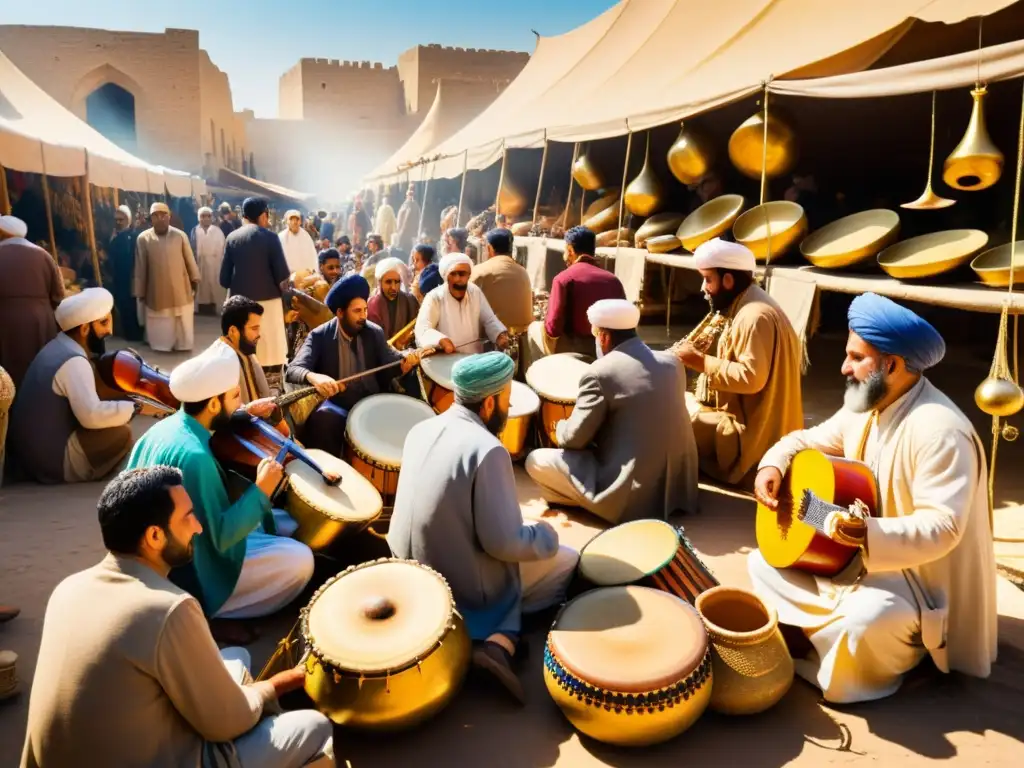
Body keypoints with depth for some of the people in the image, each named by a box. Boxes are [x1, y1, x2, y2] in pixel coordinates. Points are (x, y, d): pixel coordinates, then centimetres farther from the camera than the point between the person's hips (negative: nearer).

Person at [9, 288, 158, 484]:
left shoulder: (58, 347, 9)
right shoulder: (73, 362, -22)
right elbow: (92, 415, -33)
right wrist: (137, 408, -22)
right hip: (51, 461, -9)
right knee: (122, 433, -14)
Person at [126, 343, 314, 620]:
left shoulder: (166, 425, -1)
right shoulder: (194, 455, -31)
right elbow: (221, 536, -30)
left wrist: (244, 414, 15)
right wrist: (261, 490, -20)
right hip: (187, 569, -10)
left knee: (290, 523, 14)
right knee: (299, 559, -18)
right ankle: (209, 610, -3)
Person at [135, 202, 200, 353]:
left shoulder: (180, 236, -6)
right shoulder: (143, 238, -6)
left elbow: (189, 259, 5)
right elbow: (140, 267, -1)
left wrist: (195, 278, 11)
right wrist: (140, 292, 2)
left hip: (180, 289, 0)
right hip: (157, 292, 0)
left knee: (183, 325, 10)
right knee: (160, 328, 7)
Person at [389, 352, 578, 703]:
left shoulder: (420, 430, -2)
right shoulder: (487, 450, -26)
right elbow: (504, 543, -25)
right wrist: (546, 533, -5)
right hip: (464, 586, -8)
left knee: (523, 563, 31)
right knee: (568, 560, 10)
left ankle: (497, 640, 12)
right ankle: (500, 641, -3)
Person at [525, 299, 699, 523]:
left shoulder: (600, 373, -15)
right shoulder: (672, 362, 5)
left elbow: (574, 439, -10)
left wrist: (560, 427, 13)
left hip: (634, 495, -7)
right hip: (681, 485, 8)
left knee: (536, 461, 3)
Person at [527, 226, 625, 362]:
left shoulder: (564, 278, -9)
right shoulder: (613, 280, 3)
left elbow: (553, 329, -14)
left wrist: (543, 325, 9)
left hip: (574, 350, -5)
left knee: (534, 327, 23)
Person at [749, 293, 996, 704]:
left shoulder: (939, 429, -27)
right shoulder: (865, 406, 1)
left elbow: (943, 527, -32)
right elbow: (811, 439, 13)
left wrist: (870, 533, -47)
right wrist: (773, 465, -8)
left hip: (917, 575, -8)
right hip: (852, 558, 9)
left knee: (866, 621, -37)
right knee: (764, 563, 4)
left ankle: (807, 646, -5)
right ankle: (832, 636, -3)